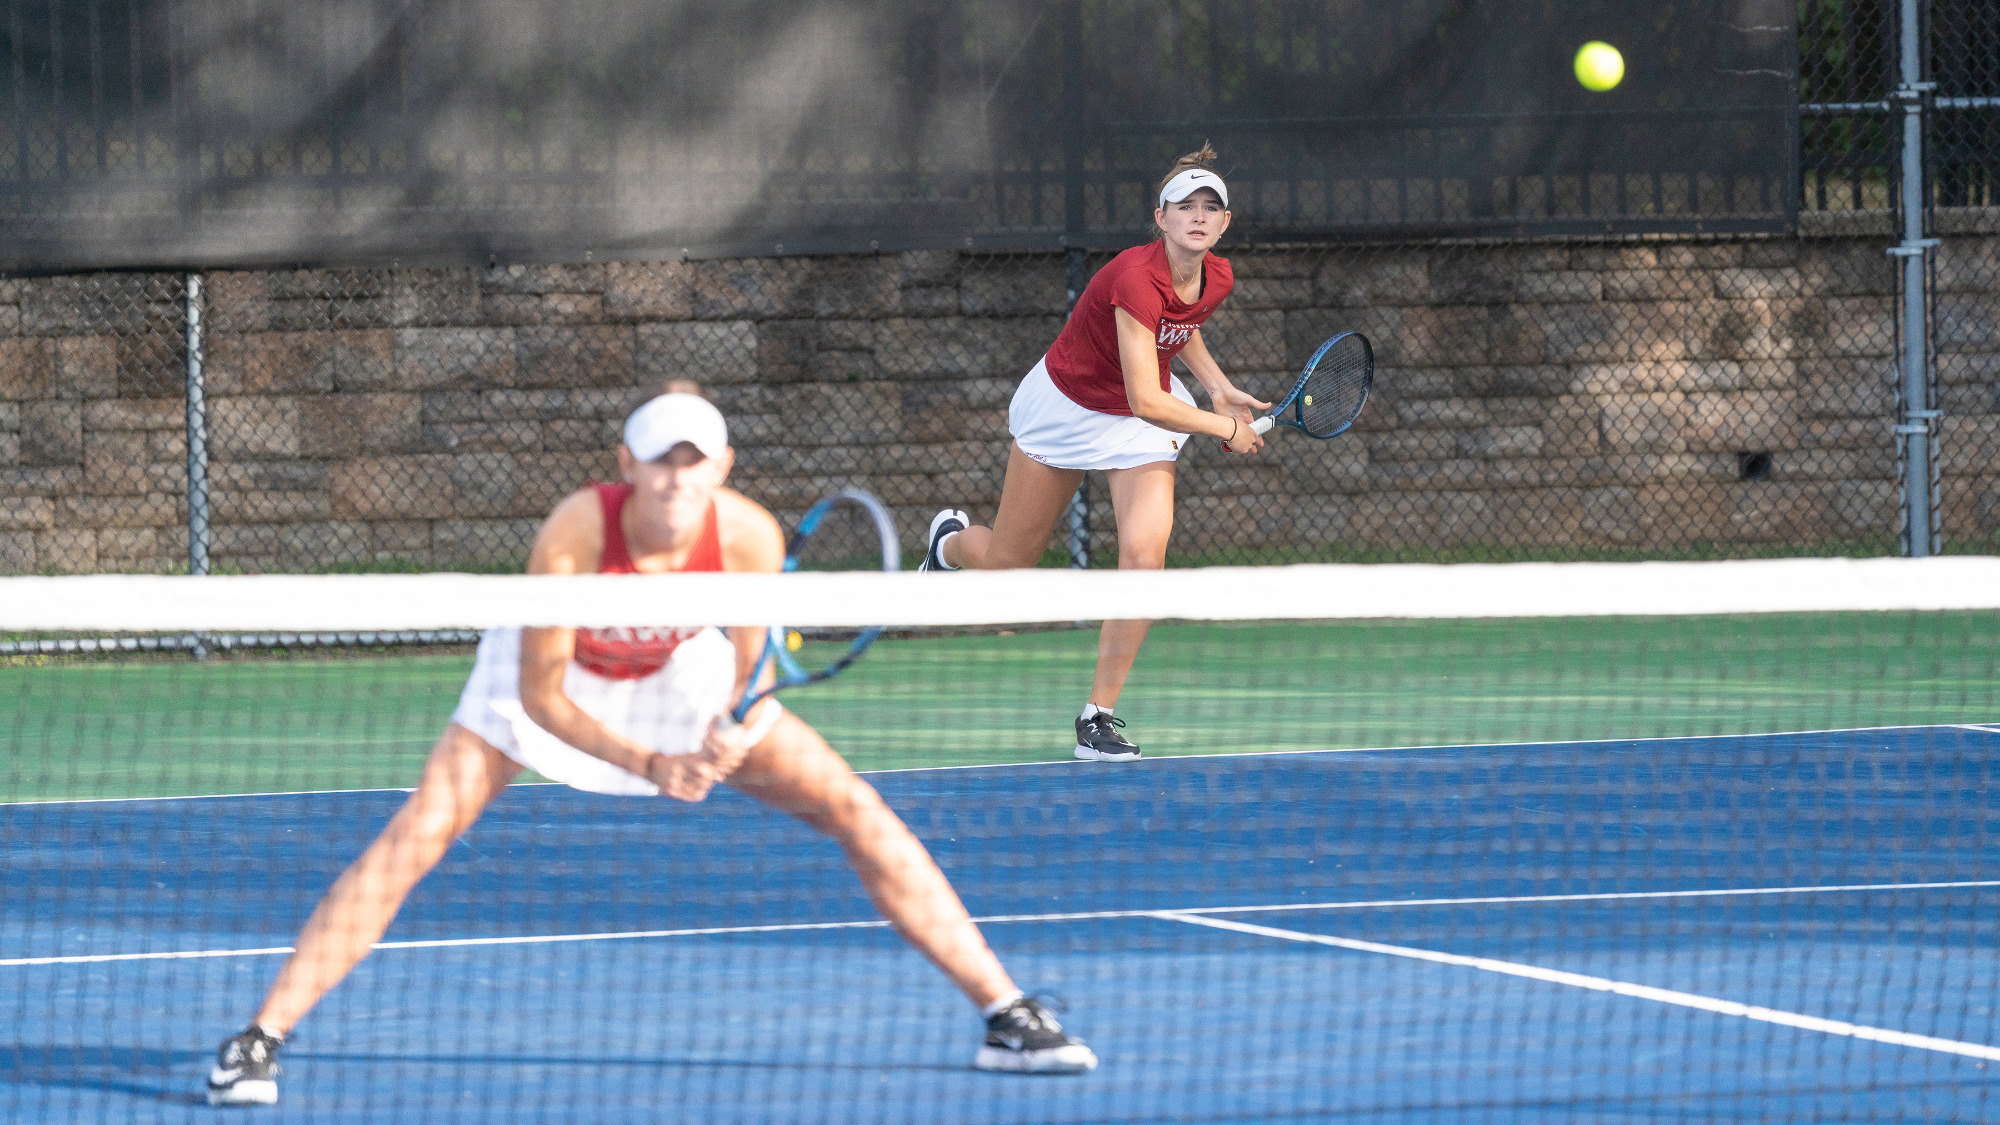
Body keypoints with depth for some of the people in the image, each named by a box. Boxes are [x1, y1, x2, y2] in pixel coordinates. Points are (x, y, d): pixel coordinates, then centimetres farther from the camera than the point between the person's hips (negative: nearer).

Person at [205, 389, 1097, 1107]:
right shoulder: (576, 532, -37)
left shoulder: (748, 536, -30)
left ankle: (1005, 1015, 3)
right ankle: (259, 1037, -14)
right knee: (415, 836, -20)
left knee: (856, 811, -6)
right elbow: (539, 694, -30)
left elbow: (748, 678, -17)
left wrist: (730, 736, -40)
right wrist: (644, 765, -40)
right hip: (553, 677, -3)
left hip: (676, 673, 3)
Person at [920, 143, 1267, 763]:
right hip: (1066, 405, -4)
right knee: (1006, 563, 9)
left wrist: (1218, 385, 0)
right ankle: (951, 540, 50)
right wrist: (1227, 429, -26)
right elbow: (1147, 400, -37)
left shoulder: (1217, 279, -12)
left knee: (1144, 554, -19)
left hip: (1145, 416, 4)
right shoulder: (1137, 279, -35)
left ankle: (1098, 716, -7)